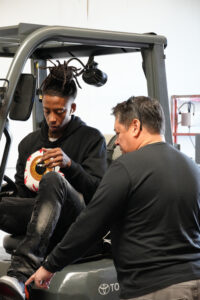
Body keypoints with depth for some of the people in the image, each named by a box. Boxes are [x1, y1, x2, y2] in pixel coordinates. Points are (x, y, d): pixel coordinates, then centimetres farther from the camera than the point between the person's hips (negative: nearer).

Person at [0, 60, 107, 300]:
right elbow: (21, 191, 25)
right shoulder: (28, 142, 22)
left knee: (53, 179, -37)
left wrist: (70, 165, -17)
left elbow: (97, 190, 0)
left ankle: (21, 272, -54)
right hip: (34, 213, 4)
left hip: (76, 221, -4)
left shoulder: (91, 138, 9)